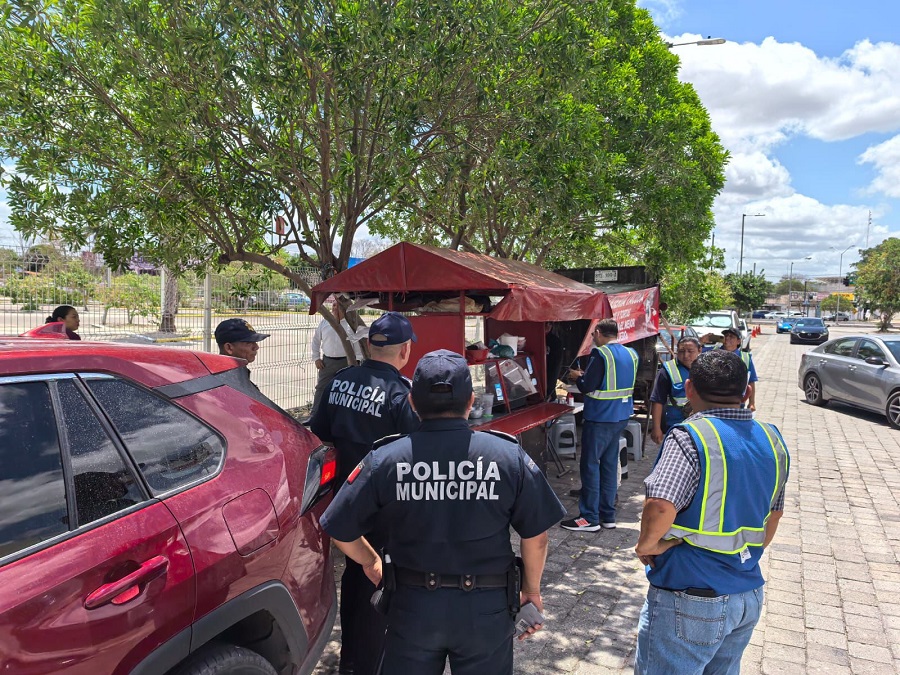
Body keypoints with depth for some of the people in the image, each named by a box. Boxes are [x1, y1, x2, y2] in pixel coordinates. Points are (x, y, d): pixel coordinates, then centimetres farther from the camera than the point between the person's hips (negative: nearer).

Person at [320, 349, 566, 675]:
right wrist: (531, 590, 12)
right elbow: (536, 536, -5)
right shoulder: (509, 456, -13)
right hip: (486, 609, 0)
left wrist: (371, 563, 14)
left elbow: (341, 532, -5)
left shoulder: (384, 459, -13)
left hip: (413, 607, 0)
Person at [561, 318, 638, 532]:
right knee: (610, 464, 14)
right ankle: (608, 516, 20)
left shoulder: (601, 354, -17)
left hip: (599, 418, -8)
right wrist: (586, 375, 18)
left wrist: (577, 376, 2)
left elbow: (587, 387, -19)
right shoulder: (631, 354, 7)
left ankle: (590, 518, 5)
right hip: (621, 416, 8)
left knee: (590, 465, 1)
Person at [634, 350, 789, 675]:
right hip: (749, 596, 7)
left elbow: (660, 509, -33)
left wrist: (646, 545, -14)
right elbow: (771, 520, 15)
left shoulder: (690, 436, -21)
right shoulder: (772, 440, 4)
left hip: (691, 602, -7)